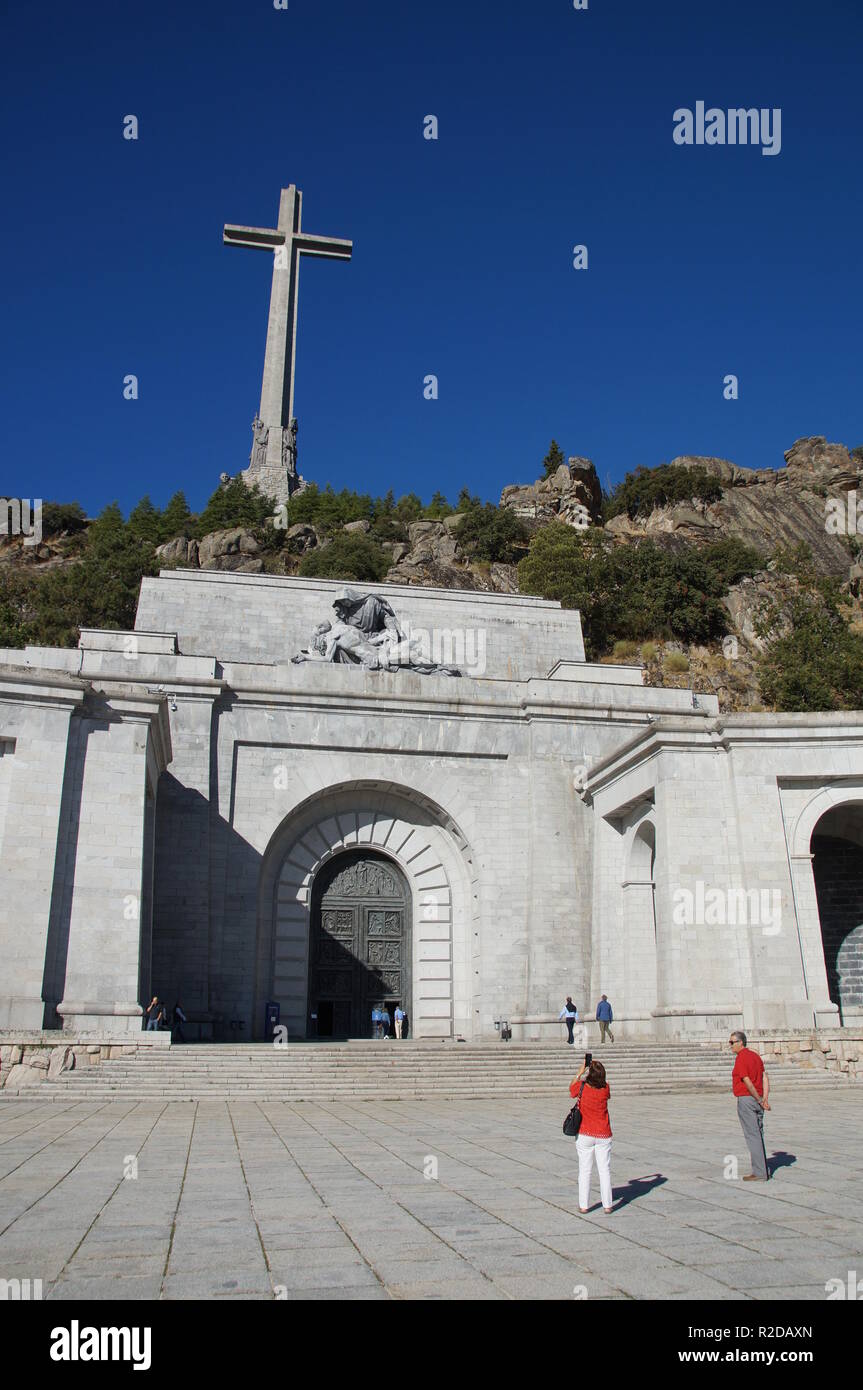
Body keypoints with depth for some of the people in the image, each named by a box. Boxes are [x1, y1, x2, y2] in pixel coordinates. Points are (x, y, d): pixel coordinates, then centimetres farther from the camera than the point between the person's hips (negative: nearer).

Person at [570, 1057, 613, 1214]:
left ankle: (583, 1205, 10)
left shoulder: (582, 1087, -13)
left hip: (585, 1135, -1)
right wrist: (596, 1068, 10)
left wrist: (581, 1070, 11)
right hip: (604, 1135, 1)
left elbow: (571, 1087, 10)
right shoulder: (605, 1088, -9)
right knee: (604, 1170, 7)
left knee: (584, 1170, 7)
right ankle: (607, 1205, 7)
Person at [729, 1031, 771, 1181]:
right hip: (757, 1101, 9)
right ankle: (762, 1170, 20)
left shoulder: (740, 1059, -15)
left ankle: (759, 1173, -3)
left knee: (752, 1137, -4)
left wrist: (760, 1101, -11)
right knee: (758, 1135, 15)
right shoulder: (755, 1055, 11)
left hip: (746, 1100, -9)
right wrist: (765, 1099, -2)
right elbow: (765, 1077, 6)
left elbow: (748, 1083, -19)